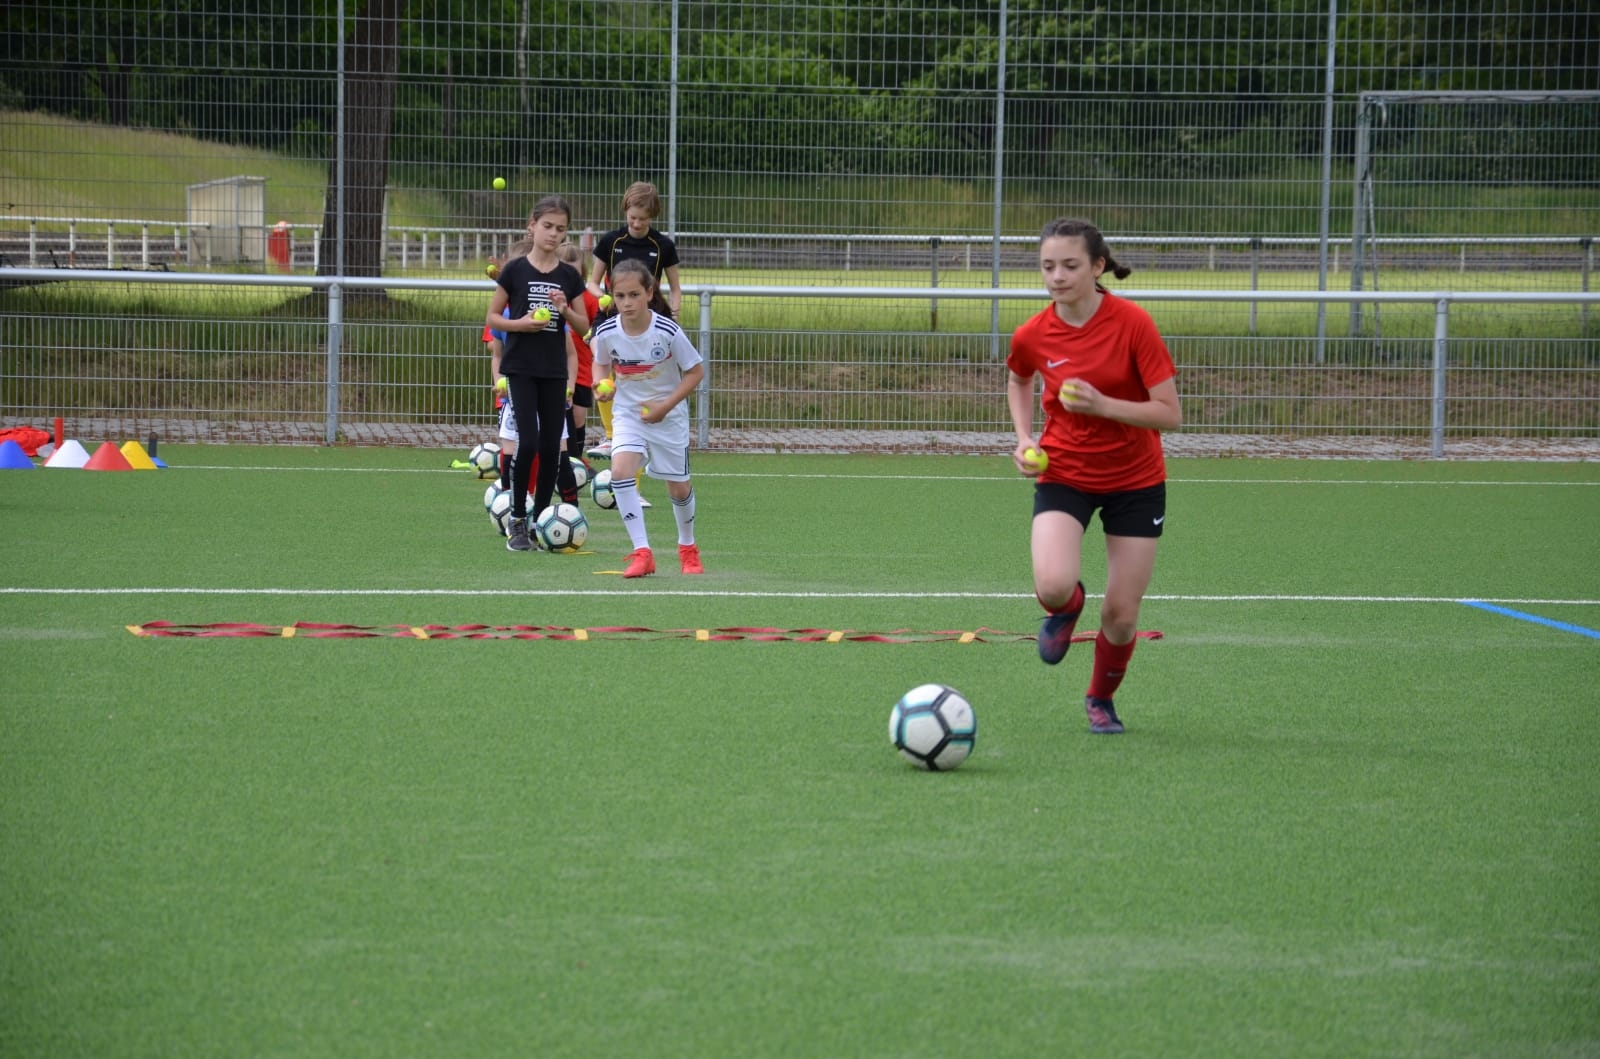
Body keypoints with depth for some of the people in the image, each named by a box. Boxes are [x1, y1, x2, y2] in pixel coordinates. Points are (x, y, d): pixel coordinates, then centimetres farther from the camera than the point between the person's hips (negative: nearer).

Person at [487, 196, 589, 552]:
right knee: (528, 440, -14)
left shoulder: (569, 276, 5)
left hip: (554, 370, 4)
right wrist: (520, 323, -15)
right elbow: (492, 317, 2)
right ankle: (517, 522, -5)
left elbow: (584, 326, 10)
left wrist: (565, 309, -9)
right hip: (520, 368, -3)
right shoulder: (515, 270, -3)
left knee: (551, 447, 2)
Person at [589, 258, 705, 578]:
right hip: (627, 413, 1)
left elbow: (696, 371, -11)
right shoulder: (606, 332, -14)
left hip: (667, 416, -1)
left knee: (678, 488, 9)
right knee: (621, 470, -24)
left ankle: (687, 547, 39)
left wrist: (665, 406, -17)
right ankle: (641, 552, -20)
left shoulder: (668, 332, -22)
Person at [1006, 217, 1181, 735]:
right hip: (1063, 474, 1)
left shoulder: (1132, 323, -18)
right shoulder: (1032, 336, -9)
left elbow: (1169, 414, -18)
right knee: (1053, 586, -26)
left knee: (1121, 617, 0)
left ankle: (1101, 700, 31)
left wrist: (1102, 405, -31)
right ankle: (1066, 608, 14)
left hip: (1135, 481, -1)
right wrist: (1024, 439, 1)